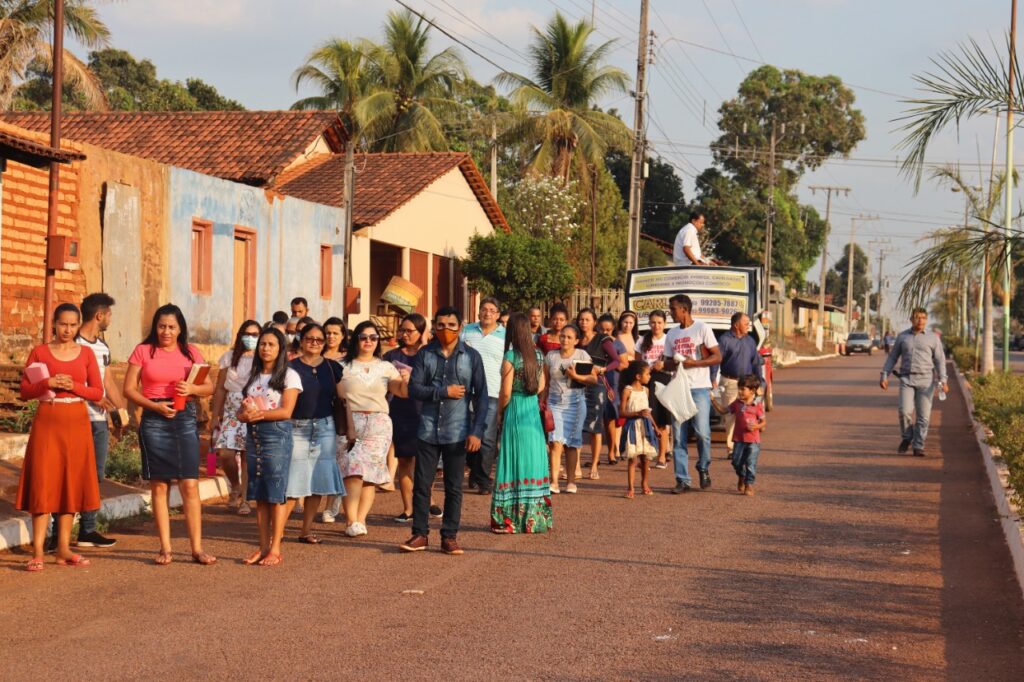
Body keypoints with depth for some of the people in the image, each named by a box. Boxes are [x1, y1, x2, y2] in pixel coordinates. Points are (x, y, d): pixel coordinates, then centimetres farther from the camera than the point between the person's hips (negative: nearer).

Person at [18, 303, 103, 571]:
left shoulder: (86, 354, 8)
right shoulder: (40, 352, 3)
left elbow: (98, 393, 5)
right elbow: (24, 391, 2)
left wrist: (74, 386, -11)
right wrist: (47, 383, -15)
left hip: (77, 422, 2)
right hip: (47, 421, -2)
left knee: (71, 482, 3)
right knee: (43, 482, -7)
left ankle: (63, 549, 7)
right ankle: (38, 551, -9)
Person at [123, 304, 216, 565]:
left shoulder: (190, 352, 9)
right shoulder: (143, 351, 4)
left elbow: (209, 387, 9)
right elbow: (129, 389, 0)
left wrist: (192, 389, -12)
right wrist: (155, 406, -13)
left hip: (185, 419, 1)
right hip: (154, 420, -1)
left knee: (190, 484, -4)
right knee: (159, 485, 2)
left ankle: (197, 548, -1)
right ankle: (165, 548, 9)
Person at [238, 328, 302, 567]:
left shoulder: (289, 376, -1)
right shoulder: (253, 376, 17)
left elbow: (286, 411, -10)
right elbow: (242, 409, 13)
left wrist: (258, 413, -13)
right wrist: (245, 414, -10)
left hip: (276, 434, -6)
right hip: (253, 435, 6)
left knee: (276, 493, -6)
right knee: (259, 495, 5)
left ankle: (275, 549, -3)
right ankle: (263, 546, 9)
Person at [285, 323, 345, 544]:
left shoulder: (332, 367, 8)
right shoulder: (291, 367, 0)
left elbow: (342, 399, 10)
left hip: (325, 428, 3)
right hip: (297, 428, -3)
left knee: (318, 482, 4)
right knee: (293, 481, -7)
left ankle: (307, 530, 13)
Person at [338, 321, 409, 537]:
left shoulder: (385, 367, 13)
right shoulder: (344, 367, 5)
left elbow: (403, 392, 6)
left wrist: (406, 380, -15)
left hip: (379, 425, 2)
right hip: (351, 424, -2)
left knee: (370, 473, -2)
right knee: (353, 471, -13)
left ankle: (360, 519, 2)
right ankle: (352, 522, -15)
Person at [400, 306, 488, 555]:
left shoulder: (471, 357, 2)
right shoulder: (425, 355, 3)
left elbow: (481, 397, 1)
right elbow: (413, 388, -4)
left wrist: (477, 431, -6)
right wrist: (444, 391, -13)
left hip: (457, 432, -1)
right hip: (428, 430, 1)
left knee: (454, 488, 5)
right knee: (421, 484, 2)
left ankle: (449, 536, 13)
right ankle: (419, 534, 11)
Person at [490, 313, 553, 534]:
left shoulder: (510, 357, -13)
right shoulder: (537, 355, 4)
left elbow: (506, 393, -13)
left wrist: (499, 412, 1)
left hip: (515, 414, -5)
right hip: (534, 412, 5)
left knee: (515, 465, -1)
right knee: (533, 462, 10)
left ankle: (510, 519, 2)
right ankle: (535, 516, 14)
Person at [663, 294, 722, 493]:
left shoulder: (702, 329, -1)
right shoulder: (671, 334, 16)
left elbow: (717, 357, -4)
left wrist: (694, 363, -16)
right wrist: (674, 364, -4)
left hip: (699, 389, -5)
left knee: (702, 433, -8)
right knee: (678, 436, 1)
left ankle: (704, 469, 15)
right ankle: (682, 479, 4)